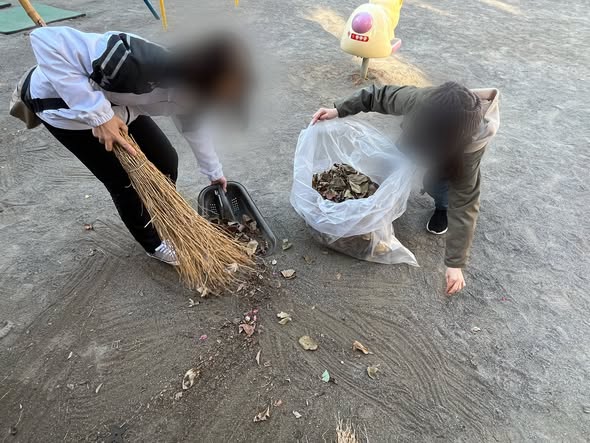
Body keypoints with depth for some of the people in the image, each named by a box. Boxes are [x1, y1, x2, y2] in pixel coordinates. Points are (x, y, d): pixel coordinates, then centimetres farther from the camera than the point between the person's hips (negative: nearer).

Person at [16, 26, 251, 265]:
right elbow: (46, 39, -37)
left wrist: (214, 172, 16)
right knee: (125, 181, -3)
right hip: (64, 106, -6)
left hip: (116, 102, 6)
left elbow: (193, 123, 4)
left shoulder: (188, 84, -17)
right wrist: (98, 115, -40)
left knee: (165, 160, 6)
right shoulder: (137, 64, -42)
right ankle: (154, 244, 24)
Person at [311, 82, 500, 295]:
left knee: (435, 183, -21)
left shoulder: (468, 146, -45)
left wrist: (455, 264, -40)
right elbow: (380, 96, -23)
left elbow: (464, 206, -41)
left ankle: (443, 206, 12)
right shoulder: (418, 99, -42)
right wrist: (338, 110, -28)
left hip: (454, 151, -3)